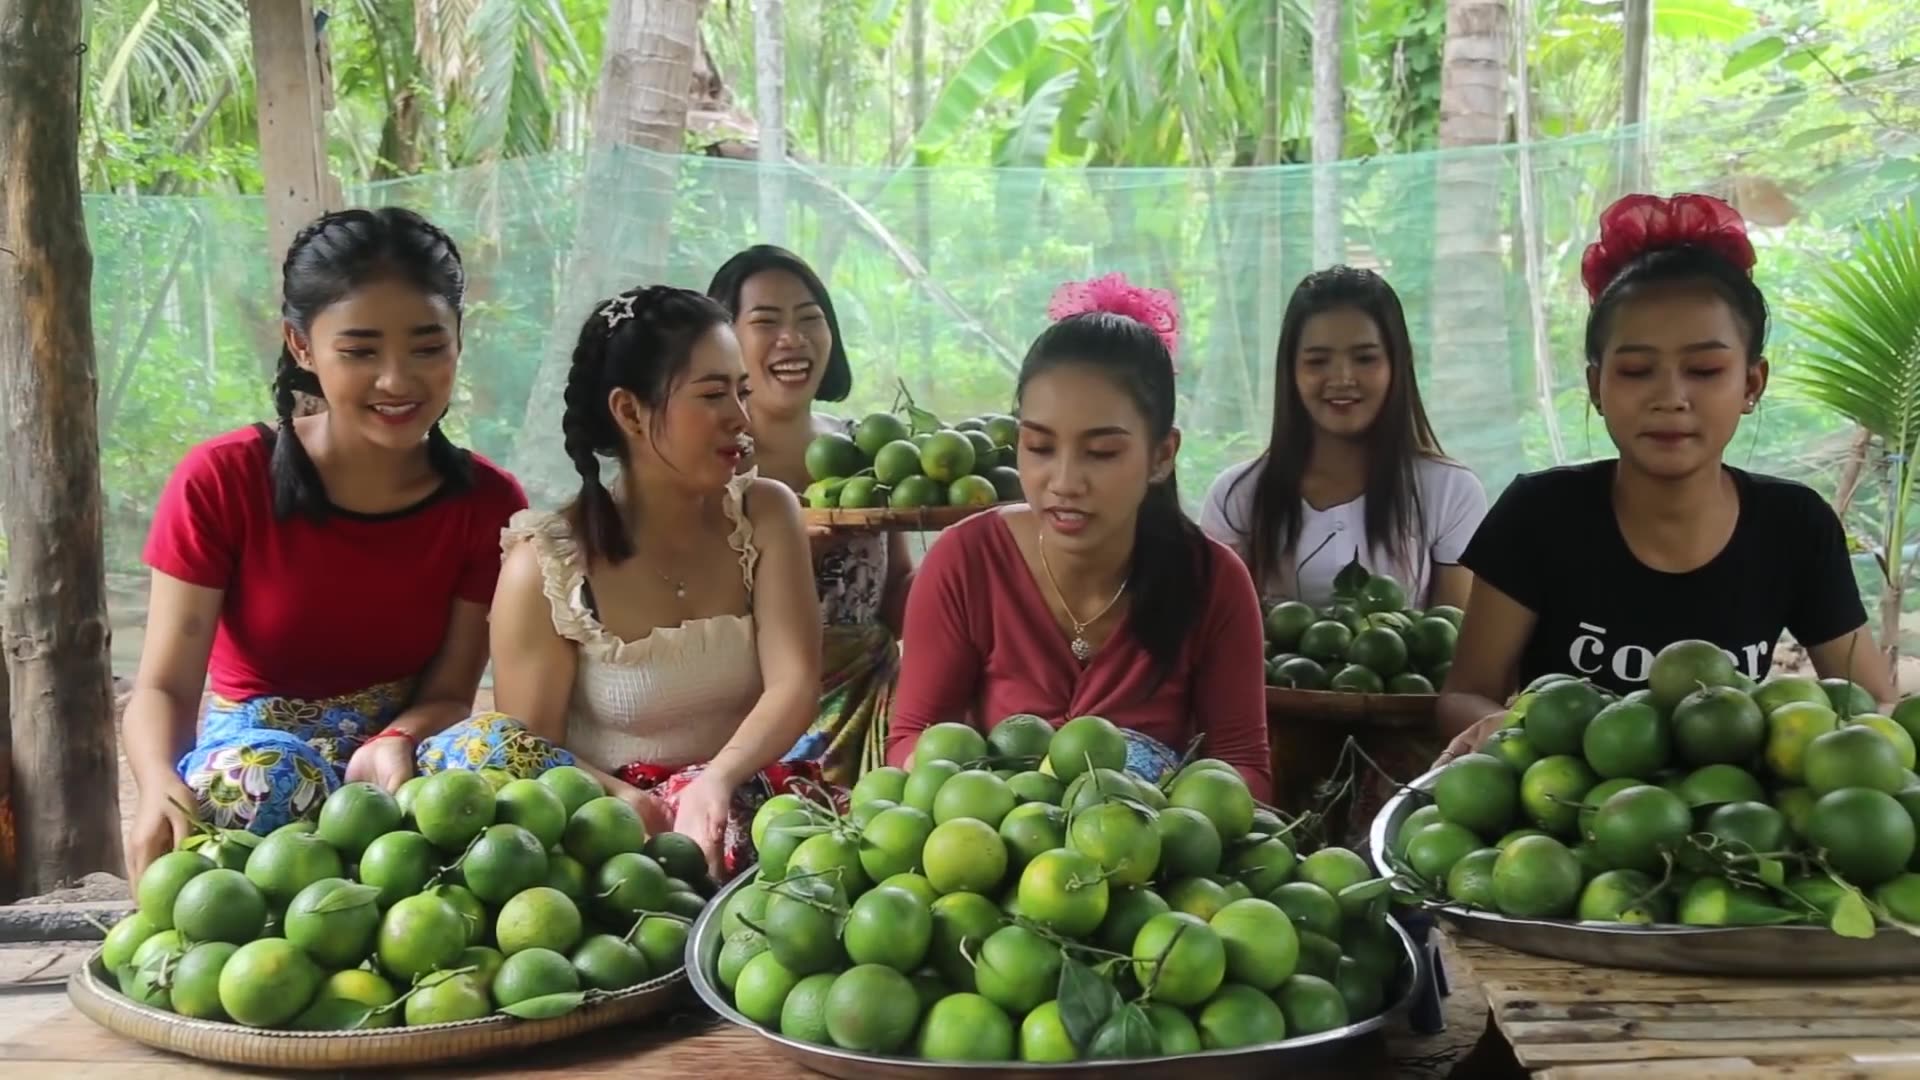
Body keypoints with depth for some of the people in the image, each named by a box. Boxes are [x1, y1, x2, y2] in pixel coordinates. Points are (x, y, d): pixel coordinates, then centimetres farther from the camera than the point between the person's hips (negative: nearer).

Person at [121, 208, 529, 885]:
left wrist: (396, 742, -28)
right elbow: (164, 686, -13)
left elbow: (449, 691, -3)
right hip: (252, 750, -1)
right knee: (257, 773, -38)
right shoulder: (222, 479, -10)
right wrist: (161, 788, -37)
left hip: (401, 751, 2)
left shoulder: (487, 502, -3)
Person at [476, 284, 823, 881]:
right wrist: (632, 806, -26)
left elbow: (794, 686, -9)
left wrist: (718, 780, -29)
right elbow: (529, 750, -6)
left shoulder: (765, 513, 2)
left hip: (745, 795, 1)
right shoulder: (546, 564, -7)